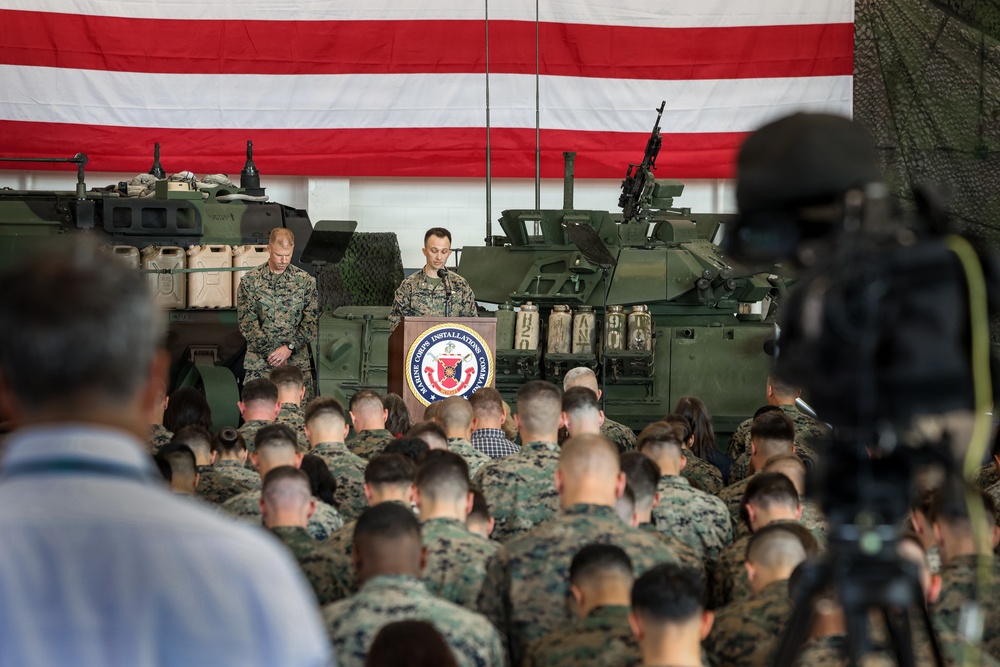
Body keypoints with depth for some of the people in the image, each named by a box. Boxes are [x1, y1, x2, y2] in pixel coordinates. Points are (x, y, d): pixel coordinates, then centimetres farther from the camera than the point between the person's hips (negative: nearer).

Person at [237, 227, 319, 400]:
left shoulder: (305, 280, 6)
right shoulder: (250, 280, 3)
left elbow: (312, 322, 2)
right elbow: (247, 322, -2)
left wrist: (289, 348, -11)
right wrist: (270, 352, -10)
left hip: (297, 361, 1)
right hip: (259, 362, -1)